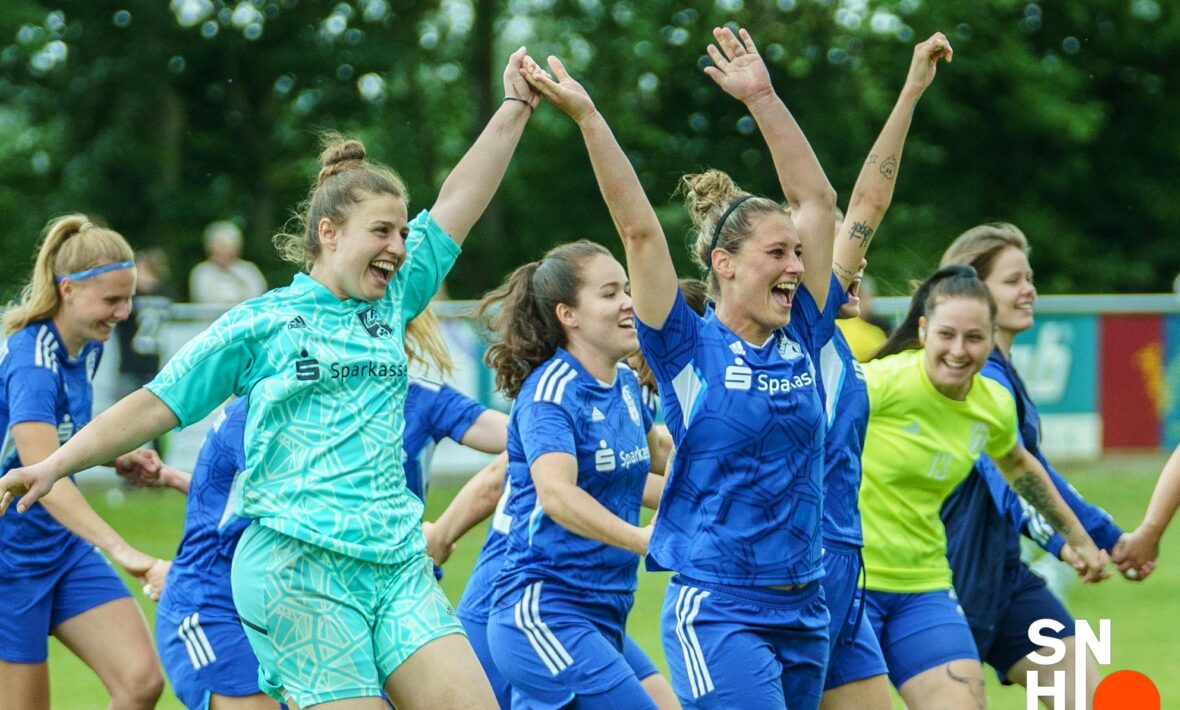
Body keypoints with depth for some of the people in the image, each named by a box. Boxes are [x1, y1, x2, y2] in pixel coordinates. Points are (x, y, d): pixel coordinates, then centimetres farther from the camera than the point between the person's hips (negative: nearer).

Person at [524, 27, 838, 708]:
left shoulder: (800, 338, 8)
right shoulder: (690, 349, -5)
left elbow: (817, 198, 11)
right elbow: (639, 229, -12)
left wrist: (763, 96, 11)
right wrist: (588, 116, -15)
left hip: (804, 613, 6)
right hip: (716, 613, -6)